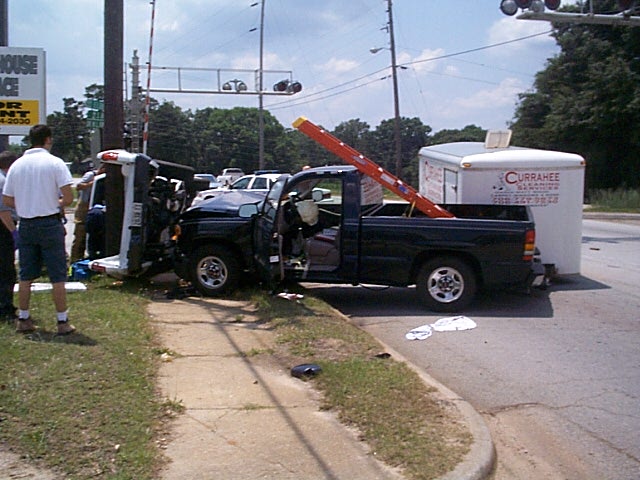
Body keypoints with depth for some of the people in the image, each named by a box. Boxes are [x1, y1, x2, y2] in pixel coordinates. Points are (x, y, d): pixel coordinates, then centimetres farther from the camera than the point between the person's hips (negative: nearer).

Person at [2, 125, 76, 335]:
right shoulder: (55, 163, -8)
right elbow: (68, 197, -15)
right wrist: (58, 204, 5)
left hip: (26, 225, 5)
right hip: (50, 224, -5)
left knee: (26, 276, 13)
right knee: (57, 276, 1)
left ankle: (23, 319, 19)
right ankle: (62, 321, 3)